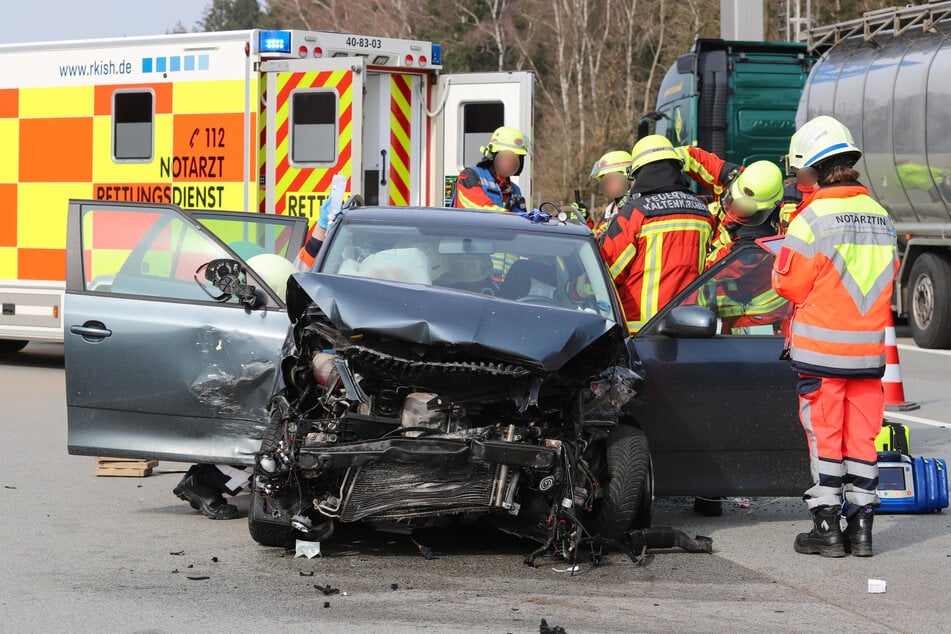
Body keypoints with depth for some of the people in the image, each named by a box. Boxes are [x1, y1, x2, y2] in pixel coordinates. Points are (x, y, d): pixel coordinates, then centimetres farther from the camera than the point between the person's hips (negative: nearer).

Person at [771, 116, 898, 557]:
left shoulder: (814, 216, -12)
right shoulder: (881, 217, 7)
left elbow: (789, 284, -10)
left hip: (821, 347, -5)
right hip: (869, 347, 5)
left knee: (824, 436, 1)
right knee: (862, 435, 9)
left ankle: (826, 526, 3)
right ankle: (860, 527, 11)